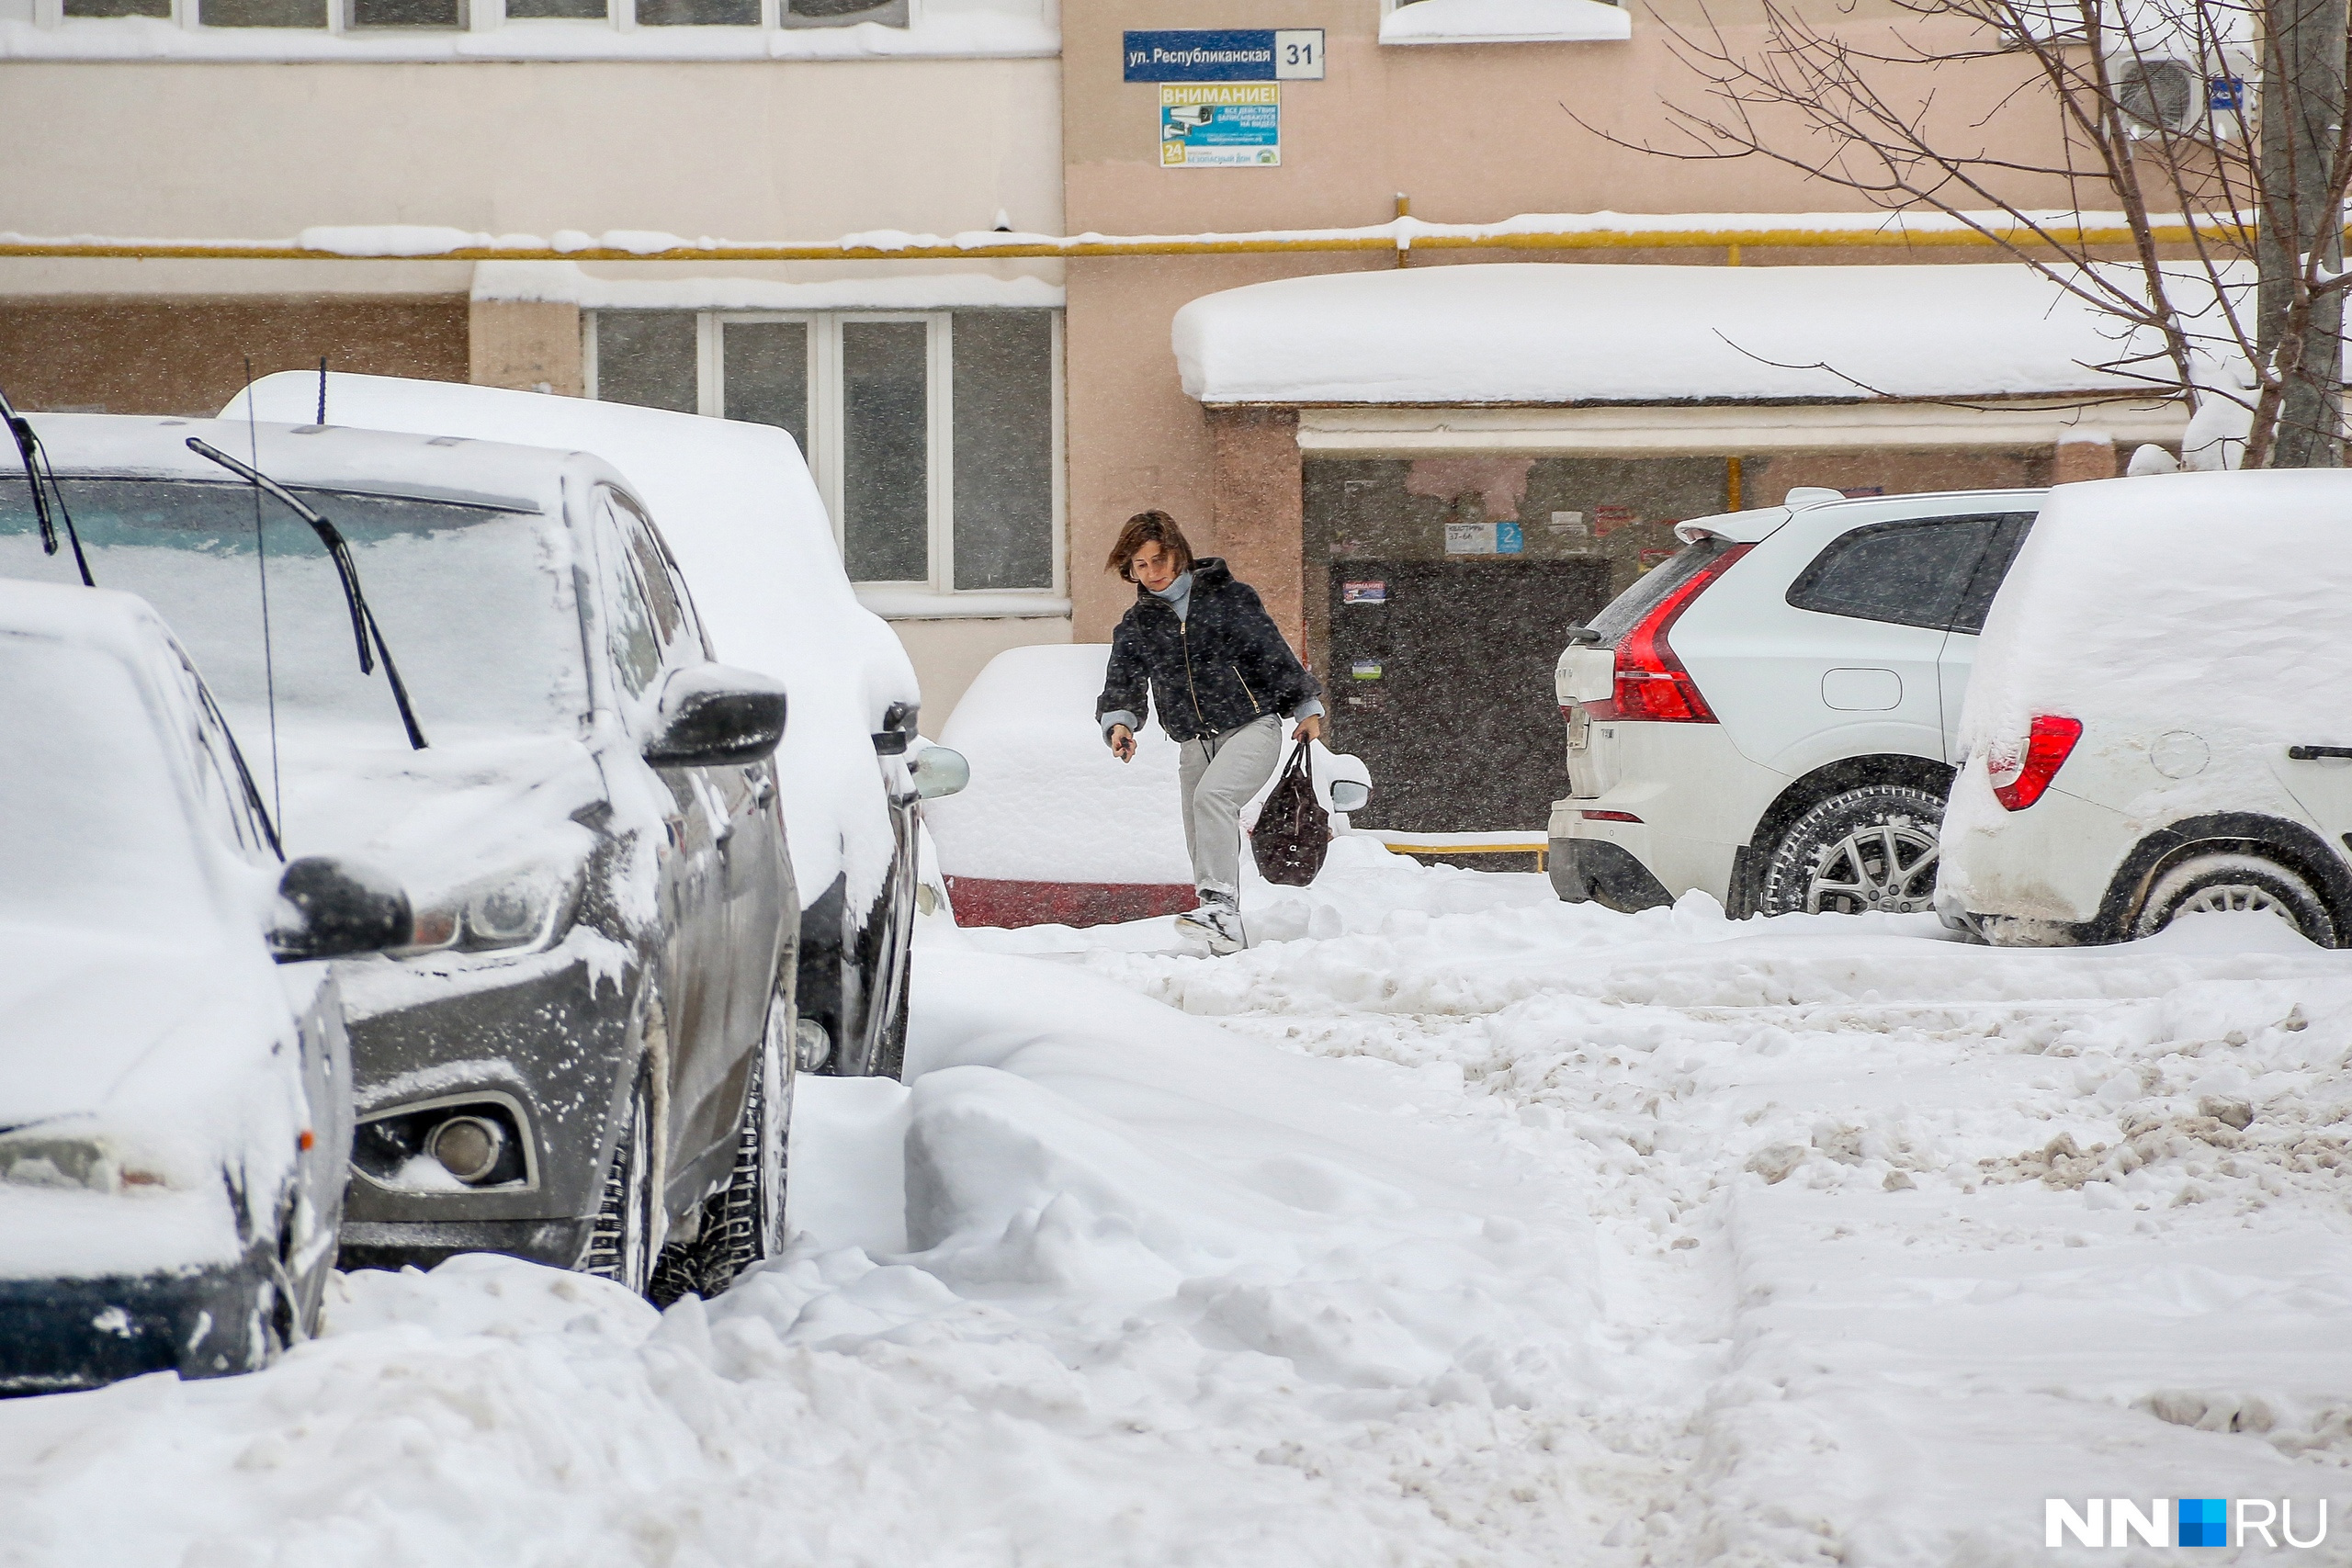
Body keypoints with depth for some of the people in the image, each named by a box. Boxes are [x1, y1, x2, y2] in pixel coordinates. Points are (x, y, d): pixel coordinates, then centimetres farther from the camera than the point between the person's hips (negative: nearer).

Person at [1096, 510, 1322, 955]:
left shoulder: (1228, 596, 0)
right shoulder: (1135, 626, 9)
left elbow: (1274, 653, 5)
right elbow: (1122, 686, 2)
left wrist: (1306, 707, 6)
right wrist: (1119, 723, -20)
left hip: (1253, 726, -5)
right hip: (1195, 745, 5)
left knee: (1211, 797, -30)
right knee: (1204, 845, 1)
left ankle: (1223, 907, -39)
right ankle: (1228, 945, 9)